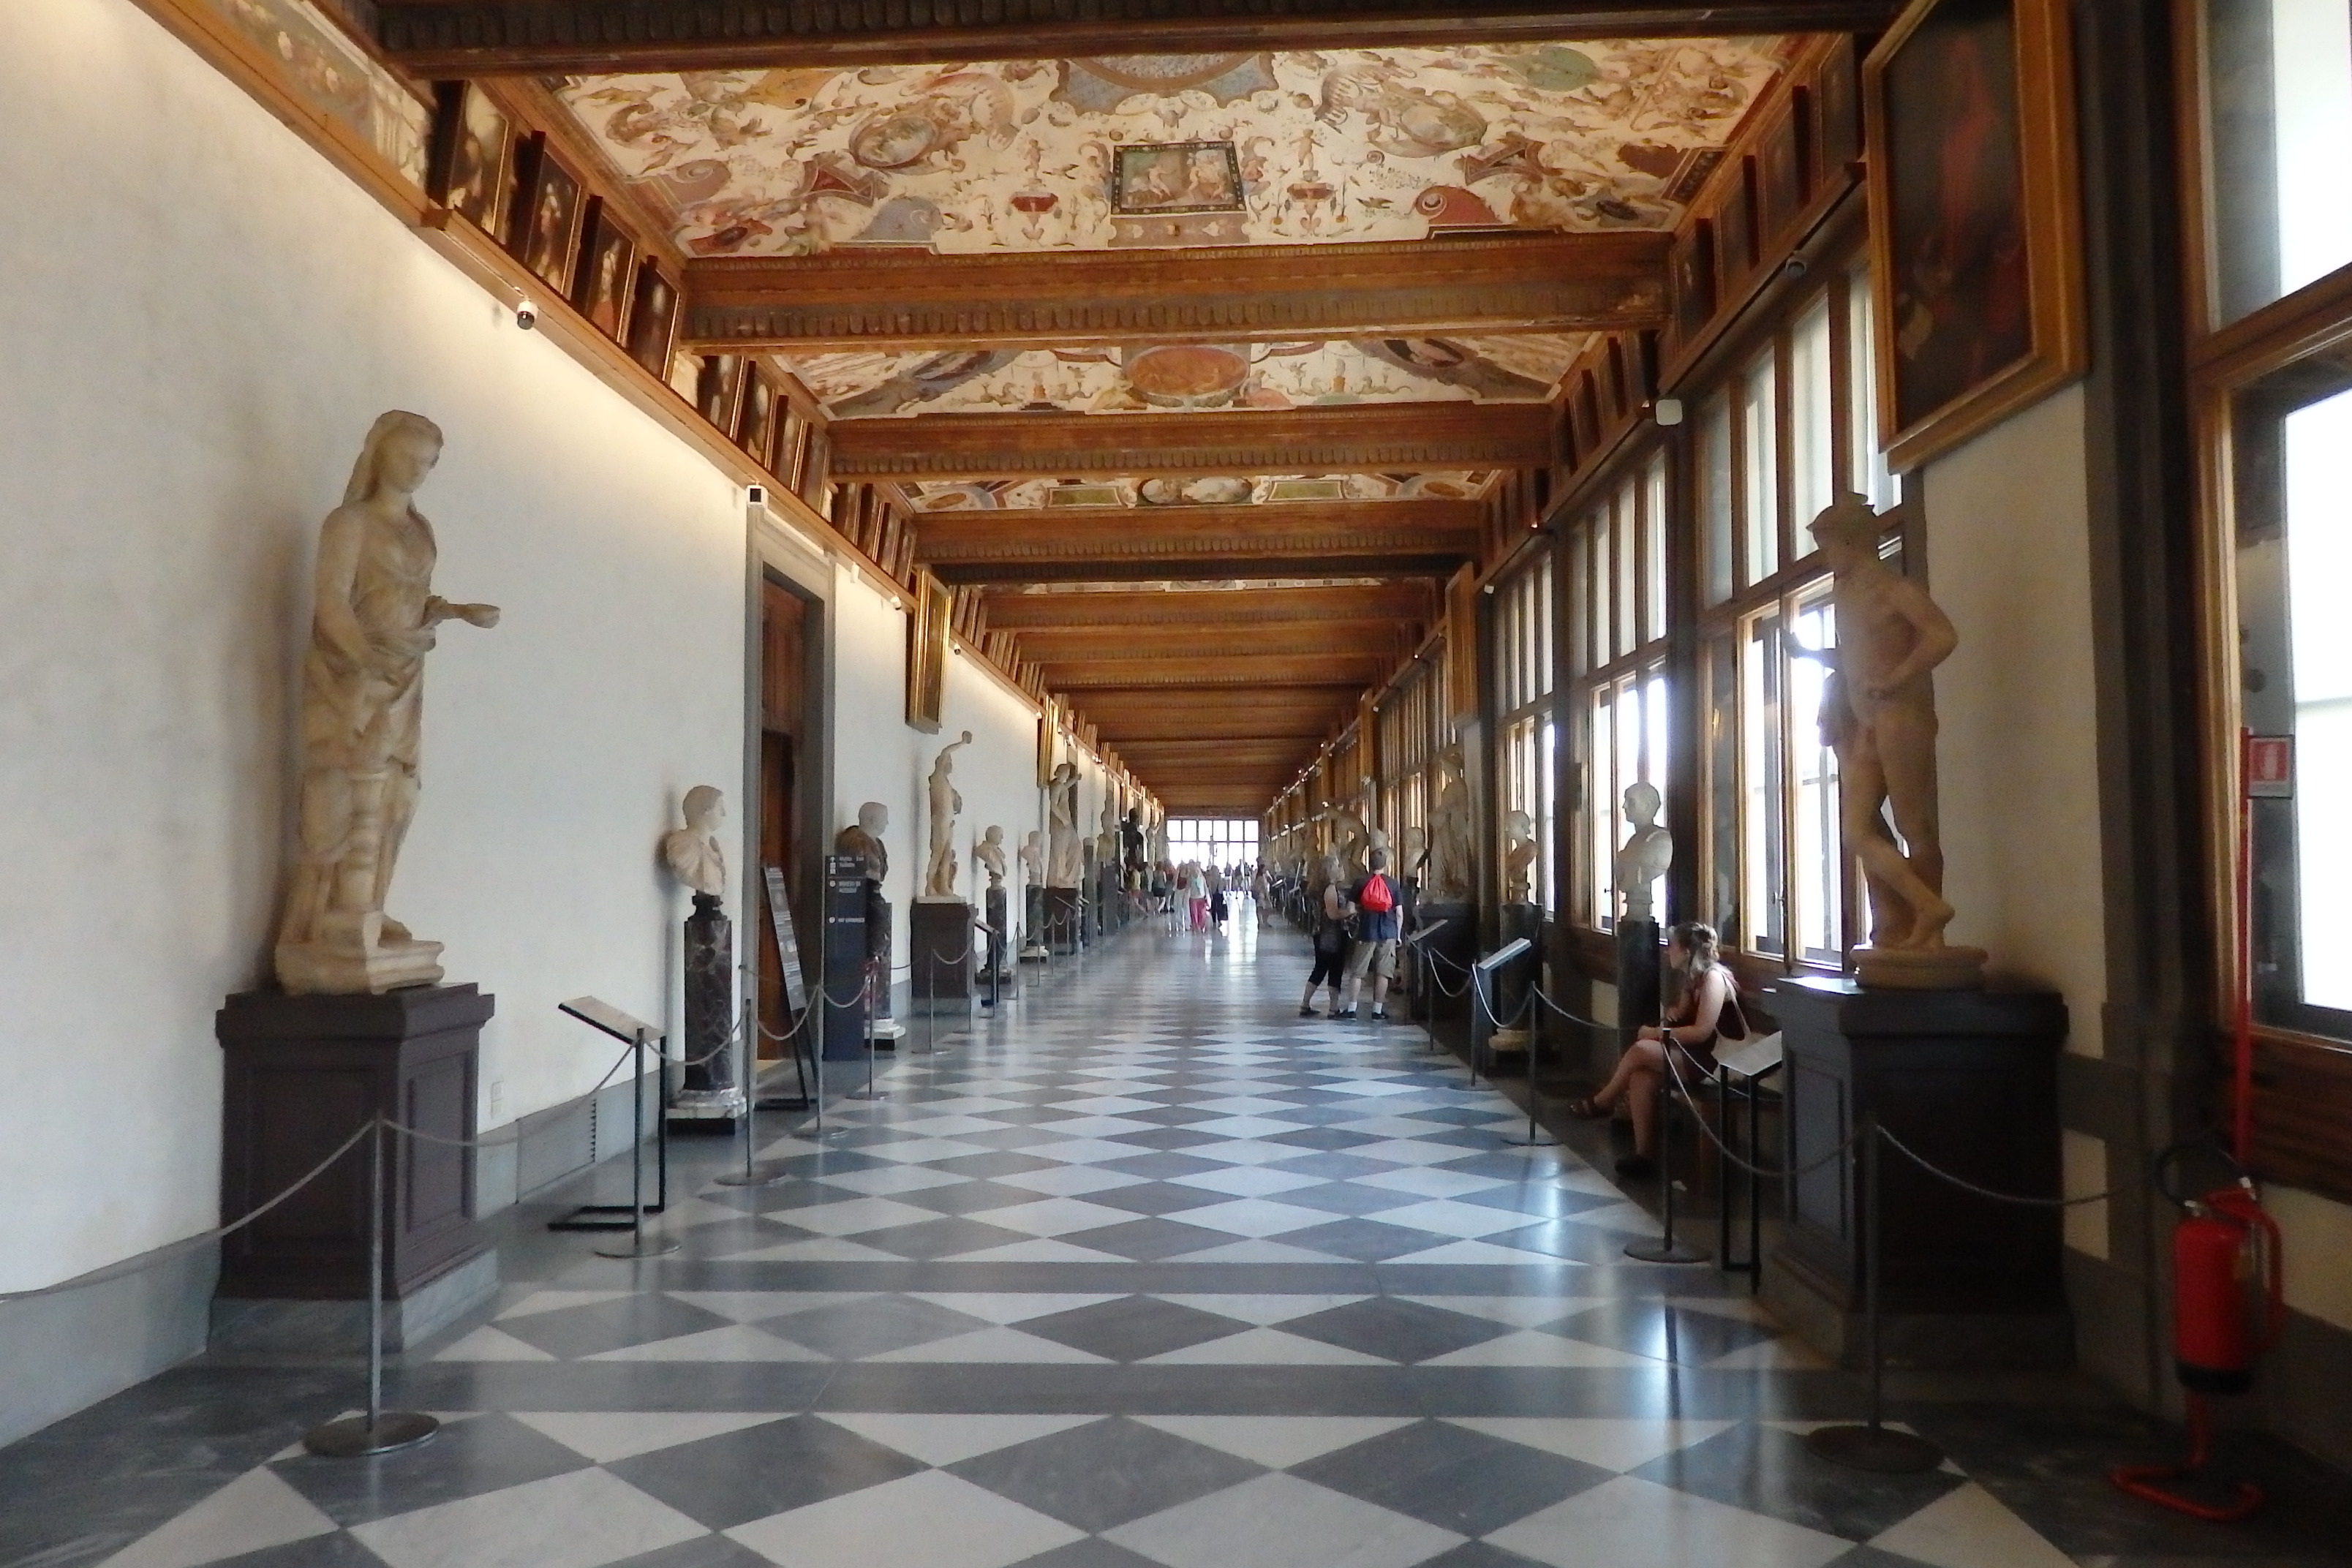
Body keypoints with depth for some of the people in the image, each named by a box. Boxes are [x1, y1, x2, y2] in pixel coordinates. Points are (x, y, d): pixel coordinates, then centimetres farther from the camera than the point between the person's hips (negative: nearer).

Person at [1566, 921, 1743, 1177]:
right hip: (1699, 1055, 9)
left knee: (1641, 1050, -22)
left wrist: (1658, 1033, -15)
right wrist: (1672, 1013, -3)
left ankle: (1601, 1103, 0)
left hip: (1718, 1061, -9)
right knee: (1641, 1077, -14)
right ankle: (1642, 1156, -12)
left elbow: (1702, 1031, -21)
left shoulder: (1713, 977, -14)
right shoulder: (1693, 978, 16)